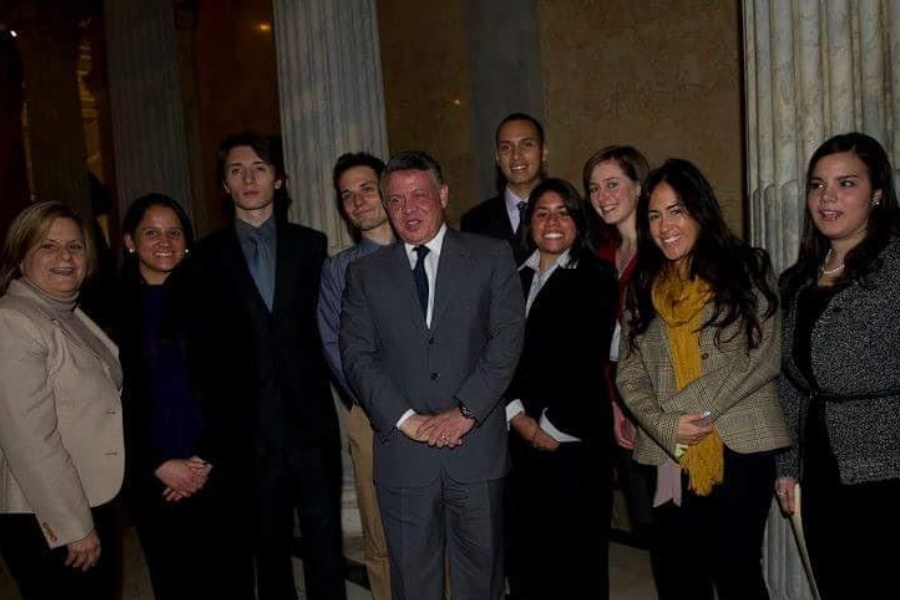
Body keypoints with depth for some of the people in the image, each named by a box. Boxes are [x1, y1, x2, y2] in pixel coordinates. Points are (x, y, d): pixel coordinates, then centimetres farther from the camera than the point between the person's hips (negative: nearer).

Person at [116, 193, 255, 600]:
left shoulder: (208, 300, 4)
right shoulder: (110, 307, 2)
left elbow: (233, 385, 1)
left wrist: (209, 459, -7)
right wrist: (159, 465, -6)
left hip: (218, 471, 0)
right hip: (153, 478, 0)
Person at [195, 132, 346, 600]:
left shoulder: (311, 244, 6)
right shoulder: (209, 255, 4)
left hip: (311, 420, 0)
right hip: (251, 426, 0)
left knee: (325, 542, 7)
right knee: (269, 546, 14)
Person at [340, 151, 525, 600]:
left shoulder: (492, 257, 4)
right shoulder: (365, 272, 8)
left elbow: (507, 340, -4)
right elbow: (356, 355, 1)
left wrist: (466, 411, -13)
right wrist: (405, 418, -10)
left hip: (477, 446, -1)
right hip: (402, 452, 1)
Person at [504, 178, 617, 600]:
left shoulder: (596, 277, 1)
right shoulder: (515, 278, 13)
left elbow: (589, 360, -7)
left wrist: (552, 425, -8)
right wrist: (517, 416, -6)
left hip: (576, 435, -3)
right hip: (523, 437, 4)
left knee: (578, 547, 3)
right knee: (527, 545, 6)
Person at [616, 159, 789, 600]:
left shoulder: (748, 268, 2)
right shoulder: (643, 286, 11)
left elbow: (763, 359, -7)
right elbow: (630, 375, 5)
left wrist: (686, 405, -13)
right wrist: (667, 427, -12)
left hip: (740, 448, -3)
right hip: (670, 456, 4)